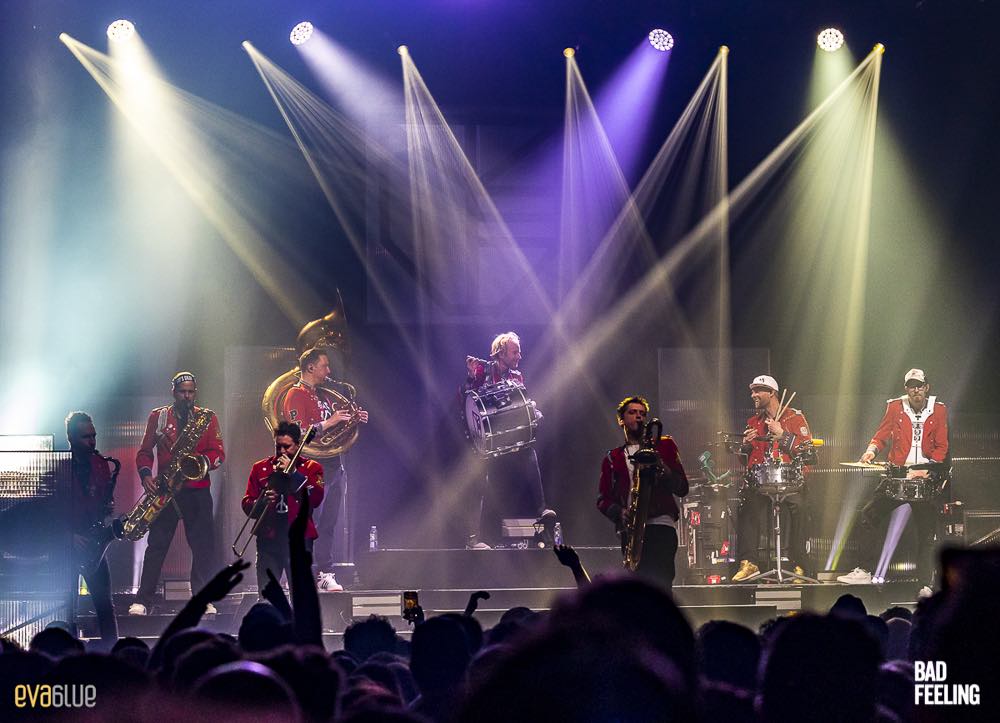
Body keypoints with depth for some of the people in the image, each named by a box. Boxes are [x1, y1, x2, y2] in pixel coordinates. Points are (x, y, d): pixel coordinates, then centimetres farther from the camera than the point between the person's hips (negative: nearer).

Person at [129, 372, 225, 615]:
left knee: (203, 545, -2)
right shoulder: (158, 417, 10)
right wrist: (146, 474, -9)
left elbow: (219, 454, 2)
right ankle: (142, 601, -2)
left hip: (197, 489, 0)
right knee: (157, 543, -3)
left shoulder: (207, 417, 9)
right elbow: (144, 451, 10)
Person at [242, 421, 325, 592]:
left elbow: (316, 499, -7)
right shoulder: (260, 468, 15)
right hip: (268, 538, 2)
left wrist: (293, 473, -9)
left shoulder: (311, 467, 9)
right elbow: (247, 504, 10)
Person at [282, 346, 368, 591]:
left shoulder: (324, 395, 20)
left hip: (334, 467, 8)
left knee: (329, 524, 8)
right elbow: (299, 433, -18)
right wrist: (330, 422, -18)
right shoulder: (296, 395, -7)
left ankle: (325, 574, 12)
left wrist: (352, 420, 11)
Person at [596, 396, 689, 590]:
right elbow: (603, 500, 15)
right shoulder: (613, 458, 22)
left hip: (661, 524, -3)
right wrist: (619, 513, -7)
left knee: (659, 583, -19)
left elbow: (682, 487, 8)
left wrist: (661, 469, -11)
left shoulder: (663, 446, 16)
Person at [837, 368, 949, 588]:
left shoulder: (938, 410, 2)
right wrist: (872, 450, -15)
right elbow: (881, 435, 7)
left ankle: (926, 585, 1)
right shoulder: (895, 407, 4)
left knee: (927, 531, -3)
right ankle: (865, 570, 1)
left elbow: (941, 447, -1)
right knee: (868, 515, -7)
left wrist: (926, 470, -15)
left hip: (926, 476, -1)